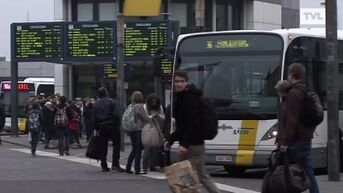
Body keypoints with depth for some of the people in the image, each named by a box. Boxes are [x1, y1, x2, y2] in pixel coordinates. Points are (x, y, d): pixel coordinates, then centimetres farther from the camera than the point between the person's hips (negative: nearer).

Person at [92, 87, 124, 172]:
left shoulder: (96, 104, 7)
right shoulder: (111, 102, -5)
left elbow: (94, 118, 6)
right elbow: (116, 115, -12)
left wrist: (97, 128, 12)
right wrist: (117, 125, -4)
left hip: (102, 127, 4)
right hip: (112, 126, -4)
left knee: (103, 146, 8)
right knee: (116, 144, 0)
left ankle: (104, 166, 8)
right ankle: (115, 164, -11)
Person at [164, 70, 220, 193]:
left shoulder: (189, 98, -14)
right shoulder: (182, 98, 18)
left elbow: (193, 124, -22)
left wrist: (185, 144, -27)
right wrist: (170, 140, 23)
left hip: (193, 145, -10)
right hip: (195, 144, 10)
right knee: (202, 176, 13)